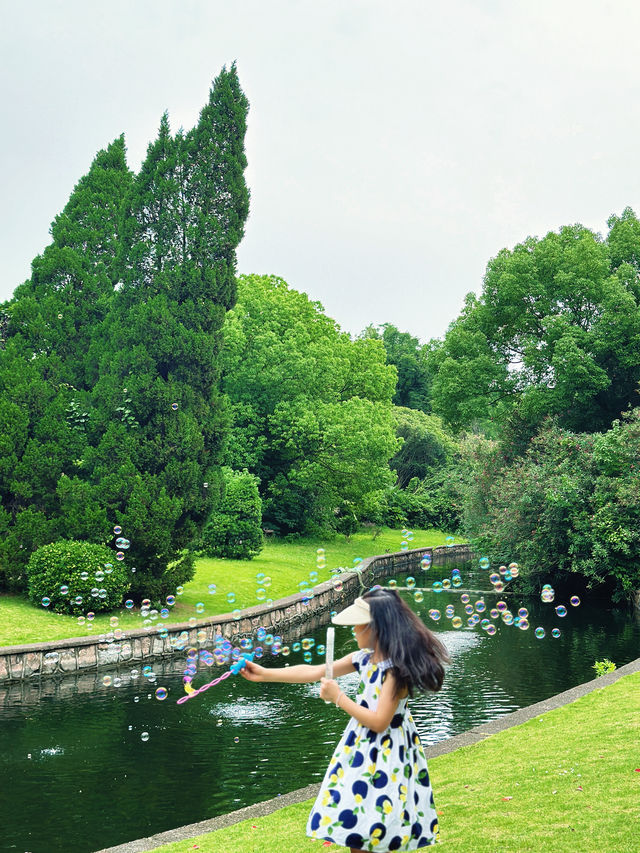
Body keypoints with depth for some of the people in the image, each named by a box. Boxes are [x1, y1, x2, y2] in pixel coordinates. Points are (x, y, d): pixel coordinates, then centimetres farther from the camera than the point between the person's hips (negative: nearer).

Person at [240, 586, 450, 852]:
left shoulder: (397, 669, -21)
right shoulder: (364, 658, 1)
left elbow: (379, 722, -22)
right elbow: (312, 672, 5)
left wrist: (338, 698, -17)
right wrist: (265, 674, 5)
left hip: (386, 756, -7)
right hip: (360, 749, 8)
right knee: (354, 824, 13)